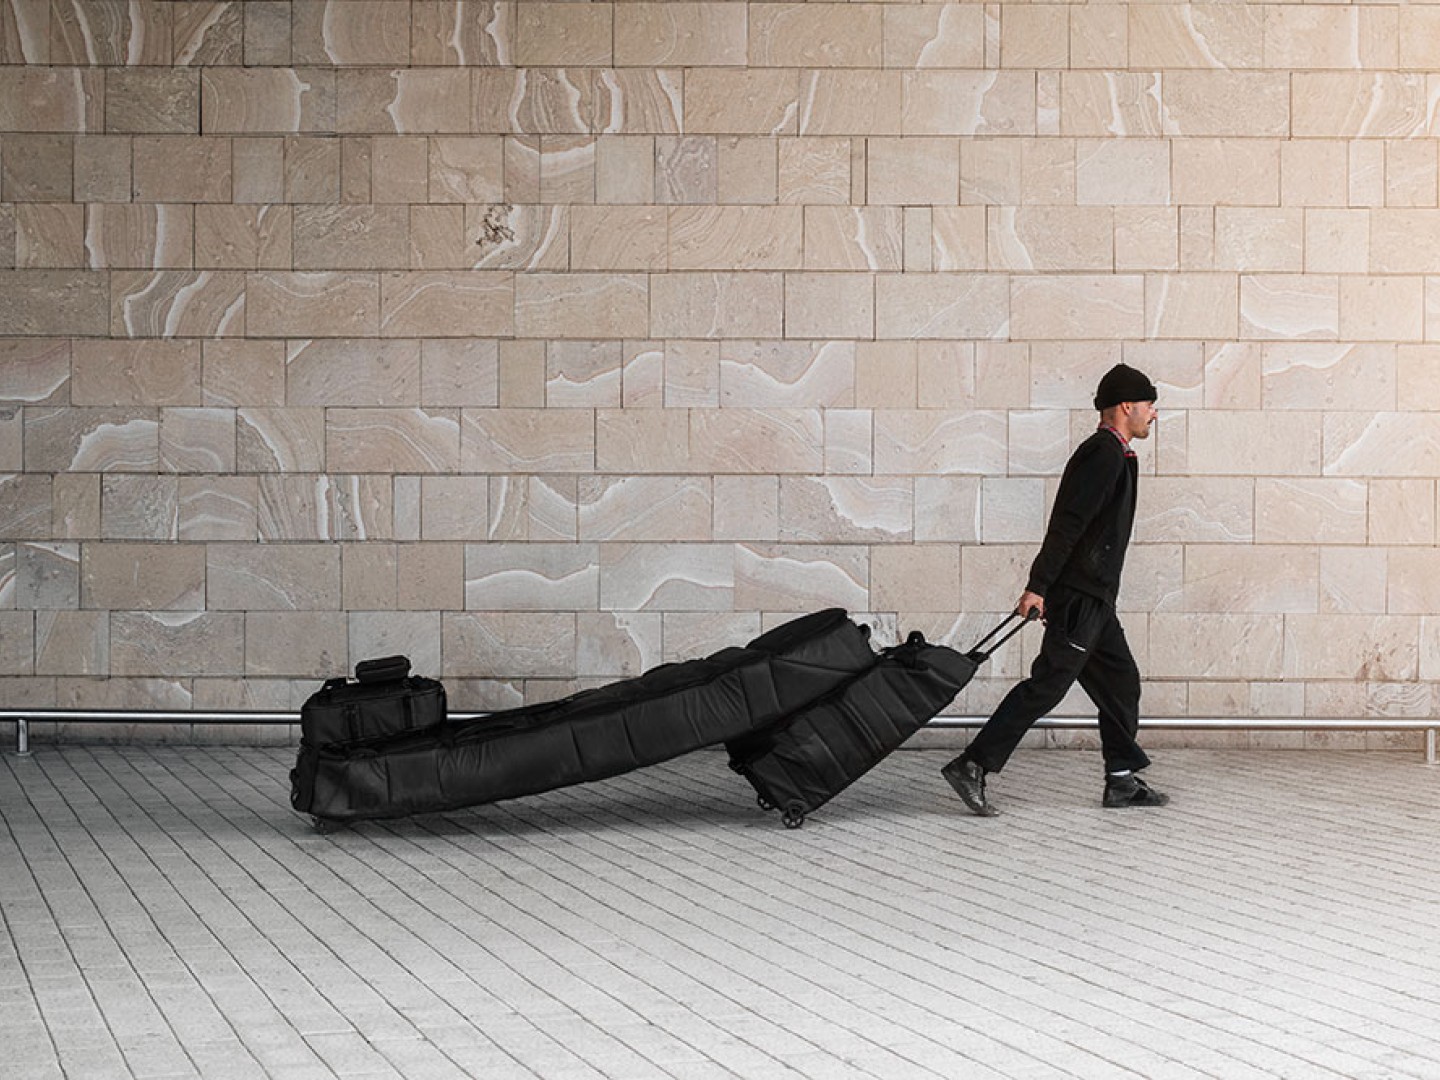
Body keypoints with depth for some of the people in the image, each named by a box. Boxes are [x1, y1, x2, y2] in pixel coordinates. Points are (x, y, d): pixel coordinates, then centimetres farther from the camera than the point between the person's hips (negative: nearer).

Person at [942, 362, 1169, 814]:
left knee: (1121, 680, 13)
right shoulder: (1106, 454, -14)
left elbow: (1072, 524, 21)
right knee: (1048, 683, -11)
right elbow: (1068, 523, -21)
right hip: (1081, 595, -11)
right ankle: (972, 766, -12)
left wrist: (1045, 585, 22)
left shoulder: (1108, 453, 19)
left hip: (1092, 598, 11)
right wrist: (1039, 586, -25)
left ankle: (1122, 779, 19)